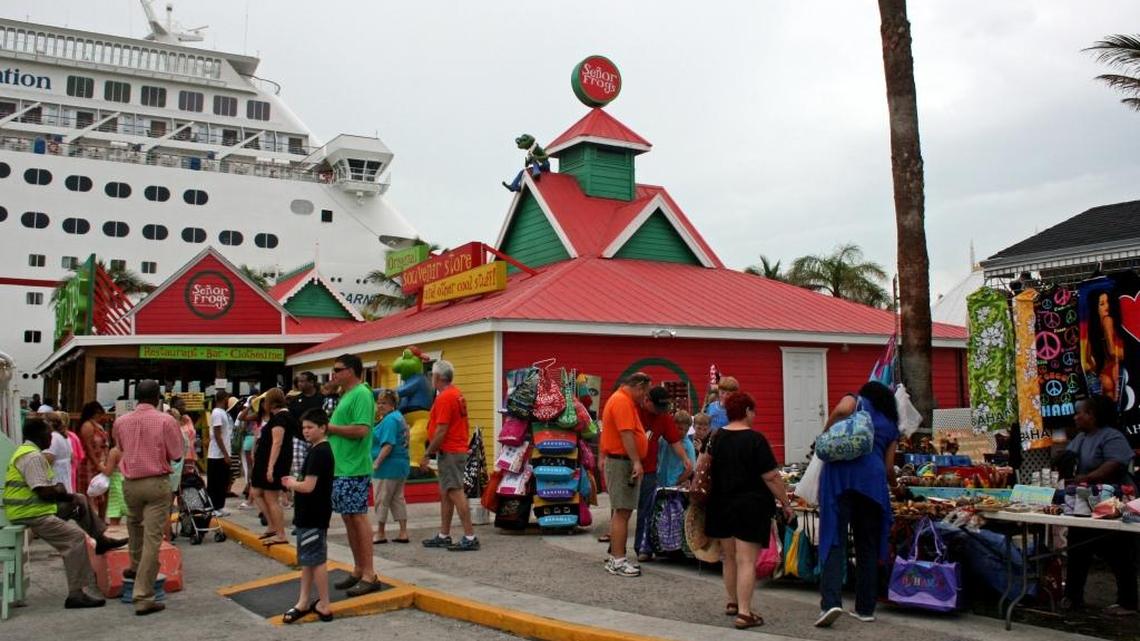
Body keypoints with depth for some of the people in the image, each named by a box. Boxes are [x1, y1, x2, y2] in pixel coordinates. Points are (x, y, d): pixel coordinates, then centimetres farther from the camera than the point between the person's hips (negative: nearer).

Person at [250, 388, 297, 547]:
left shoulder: (279, 417, -15)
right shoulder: (283, 415, 16)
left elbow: (277, 443, -23)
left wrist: (270, 467, -26)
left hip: (274, 463, -10)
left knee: (271, 499, -6)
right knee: (256, 493, 14)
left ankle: (280, 535, -1)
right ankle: (273, 527, 16)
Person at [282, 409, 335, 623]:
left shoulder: (319, 452, -20)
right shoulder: (318, 449, 12)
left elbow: (309, 486, -25)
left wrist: (291, 484, -8)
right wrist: (294, 482, 5)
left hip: (313, 516, -10)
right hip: (309, 514, 10)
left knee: (316, 560, -2)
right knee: (307, 559, 15)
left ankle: (324, 606, 7)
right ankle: (304, 602, 23)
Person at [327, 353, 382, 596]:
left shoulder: (361, 394, -12)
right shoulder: (347, 395, 18)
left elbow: (361, 430, -22)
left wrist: (331, 427, -13)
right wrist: (328, 427, 7)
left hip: (353, 469, -10)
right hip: (340, 467, 10)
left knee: (358, 517, -6)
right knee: (348, 518, 12)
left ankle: (369, 575, 0)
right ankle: (358, 570, 21)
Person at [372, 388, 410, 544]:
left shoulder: (390, 420, -16)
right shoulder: (399, 417, 14)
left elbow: (388, 445, -24)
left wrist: (376, 462, -24)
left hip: (388, 466, -10)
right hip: (401, 464, 10)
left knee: (381, 500, 1)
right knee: (398, 499, 13)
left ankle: (380, 534, 10)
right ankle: (403, 533, 14)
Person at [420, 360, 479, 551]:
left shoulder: (444, 397, -16)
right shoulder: (457, 394, 14)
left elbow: (441, 430, -21)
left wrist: (427, 454, -15)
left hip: (449, 452, -10)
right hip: (458, 449, 10)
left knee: (456, 493, -9)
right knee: (445, 494, 15)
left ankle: (470, 538, -8)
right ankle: (443, 536, 22)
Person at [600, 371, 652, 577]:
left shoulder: (623, 400, 19)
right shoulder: (622, 401, -15)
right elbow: (626, 433, -23)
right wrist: (636, 462, -25)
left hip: (622, 462, 11)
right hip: (622, 462, -11)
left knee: (623, 512, 15)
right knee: (622, 512, -9)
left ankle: (616, 557, 21)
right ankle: (618, 561, -7)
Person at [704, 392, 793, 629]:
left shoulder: (716, 438, 5)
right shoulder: (755, 439, -14)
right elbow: (771, 477, -15)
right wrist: (786, 503, -6)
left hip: (722, 505, 6)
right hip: (750, 506, -6)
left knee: (729, 557, 18)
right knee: (746, 560, -6)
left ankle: (732, 602, 30)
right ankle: (744, 613, -6)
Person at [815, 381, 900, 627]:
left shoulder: (855, 400, 17)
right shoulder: (891, 425, 24)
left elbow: (842, 410, -10)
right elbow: (889, 468, 19)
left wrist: (825, 436, 3)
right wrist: (893, 486, 40)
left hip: (841, 472, -3)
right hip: (873, 478, 3)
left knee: (834, 540, -6)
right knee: (868, 545, 12)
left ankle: (831, 601, -20)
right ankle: (866, 608, 16)